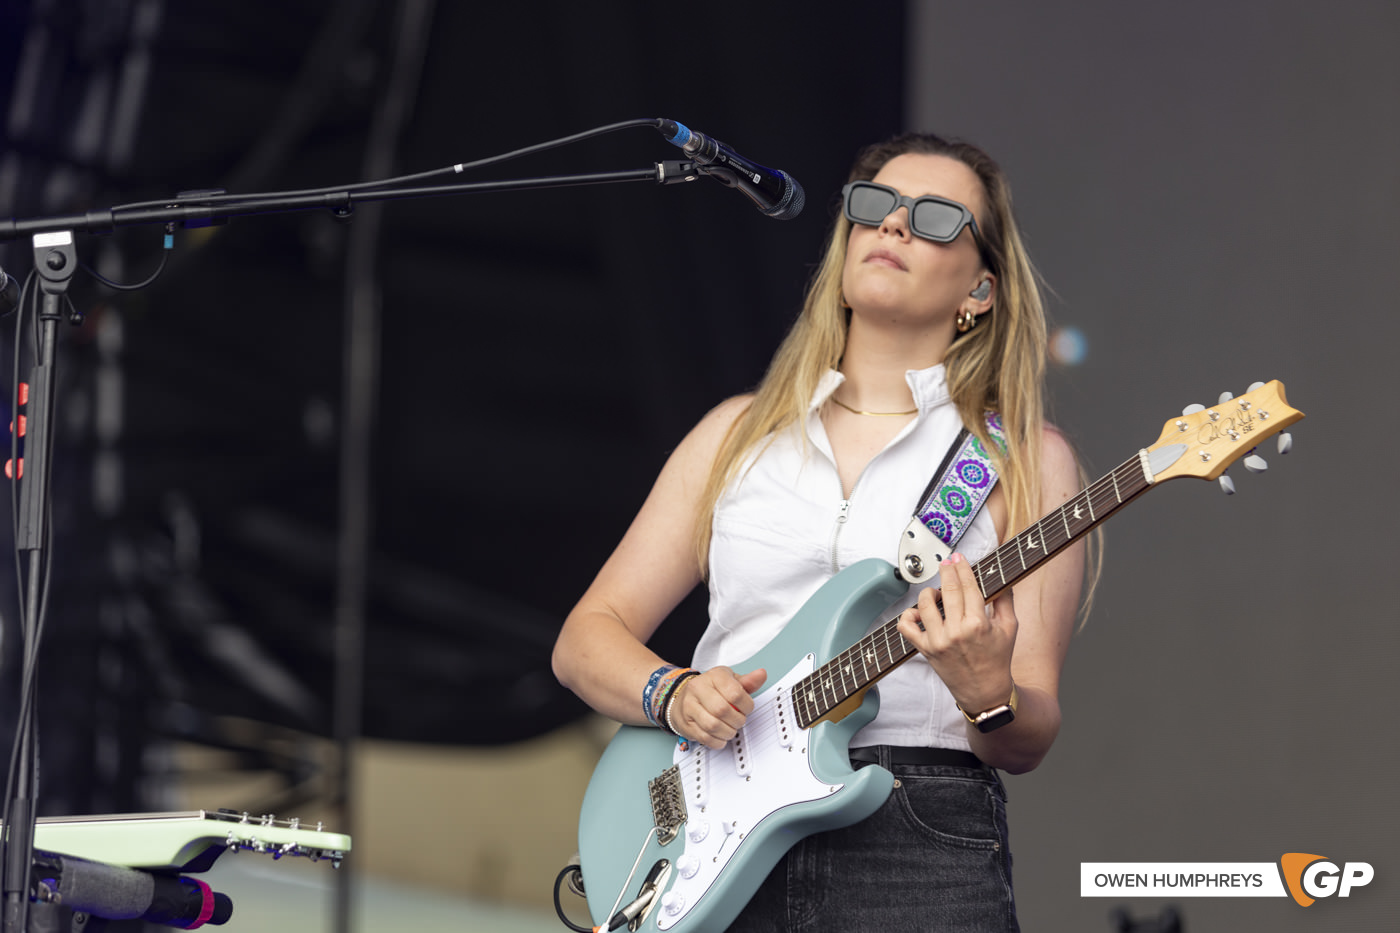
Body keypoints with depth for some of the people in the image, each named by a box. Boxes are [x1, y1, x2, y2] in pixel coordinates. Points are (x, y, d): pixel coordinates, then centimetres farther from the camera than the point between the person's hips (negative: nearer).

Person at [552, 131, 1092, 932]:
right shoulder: (740, 434, 16)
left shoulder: (1026, 462, 7)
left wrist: (986, 693, -19)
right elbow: (587, 638, 14)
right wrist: (674, 693, -5)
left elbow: (1028, 744, 2)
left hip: (922, 850, -2)